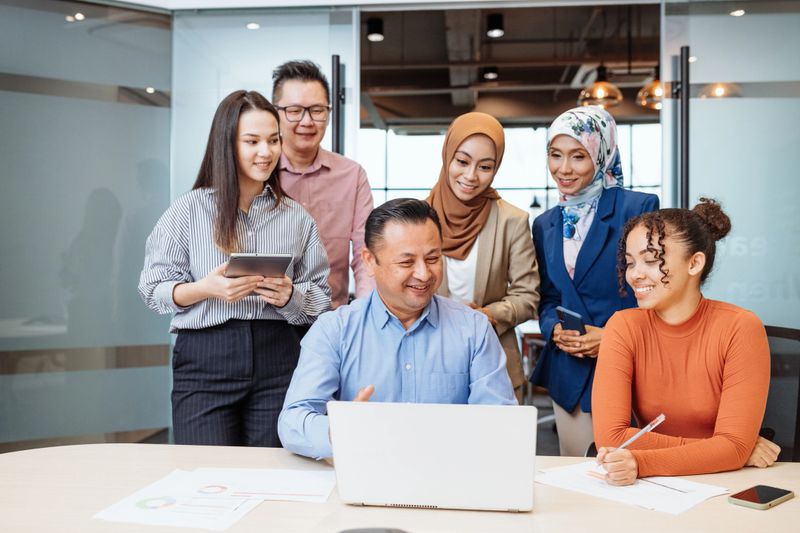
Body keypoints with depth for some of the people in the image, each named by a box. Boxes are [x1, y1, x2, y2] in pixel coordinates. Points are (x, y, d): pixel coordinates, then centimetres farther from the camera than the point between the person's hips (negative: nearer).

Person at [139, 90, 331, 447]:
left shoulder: (297, 218, 9)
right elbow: (153, 290, 3)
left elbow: (321, 298, 8)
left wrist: (289, 297, -12)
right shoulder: (189, 210, 3)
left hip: (277, 360, 2)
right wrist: (206, 289, -14)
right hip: (204, 360, -1)